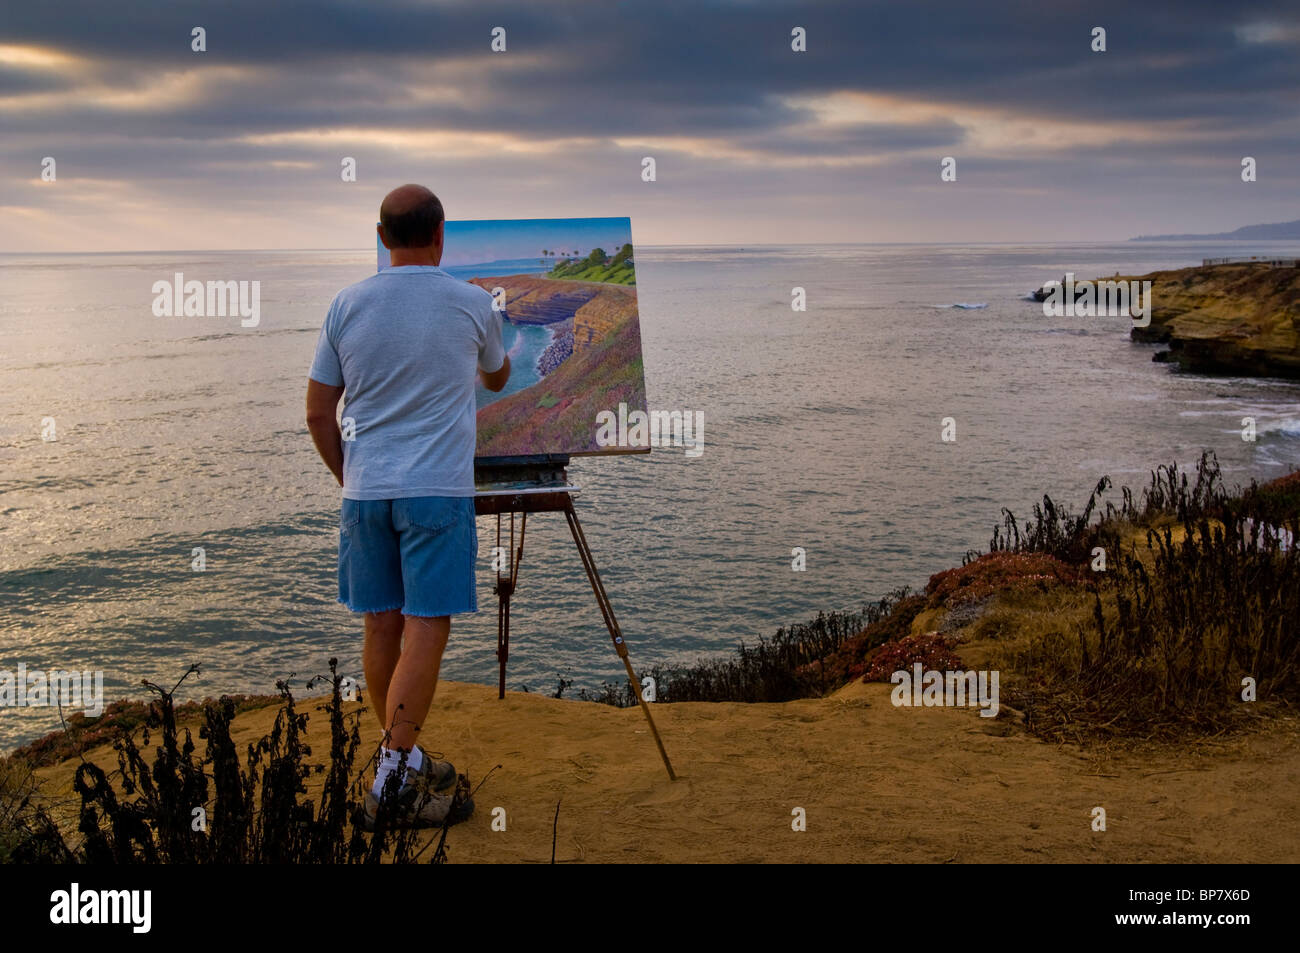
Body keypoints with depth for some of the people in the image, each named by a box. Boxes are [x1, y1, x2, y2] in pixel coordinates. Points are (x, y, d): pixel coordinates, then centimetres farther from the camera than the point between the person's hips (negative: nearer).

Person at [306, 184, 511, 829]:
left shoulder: (348, 305, 3)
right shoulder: (473, 305, -2)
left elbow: (318, 414, 6)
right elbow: (497, 377, 19)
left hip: (365, 491, 4)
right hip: (438, 488, -4)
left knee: (382, 626, 12)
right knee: (426, 628, -2)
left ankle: (405, 759, 25)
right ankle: (393, 779, -5)